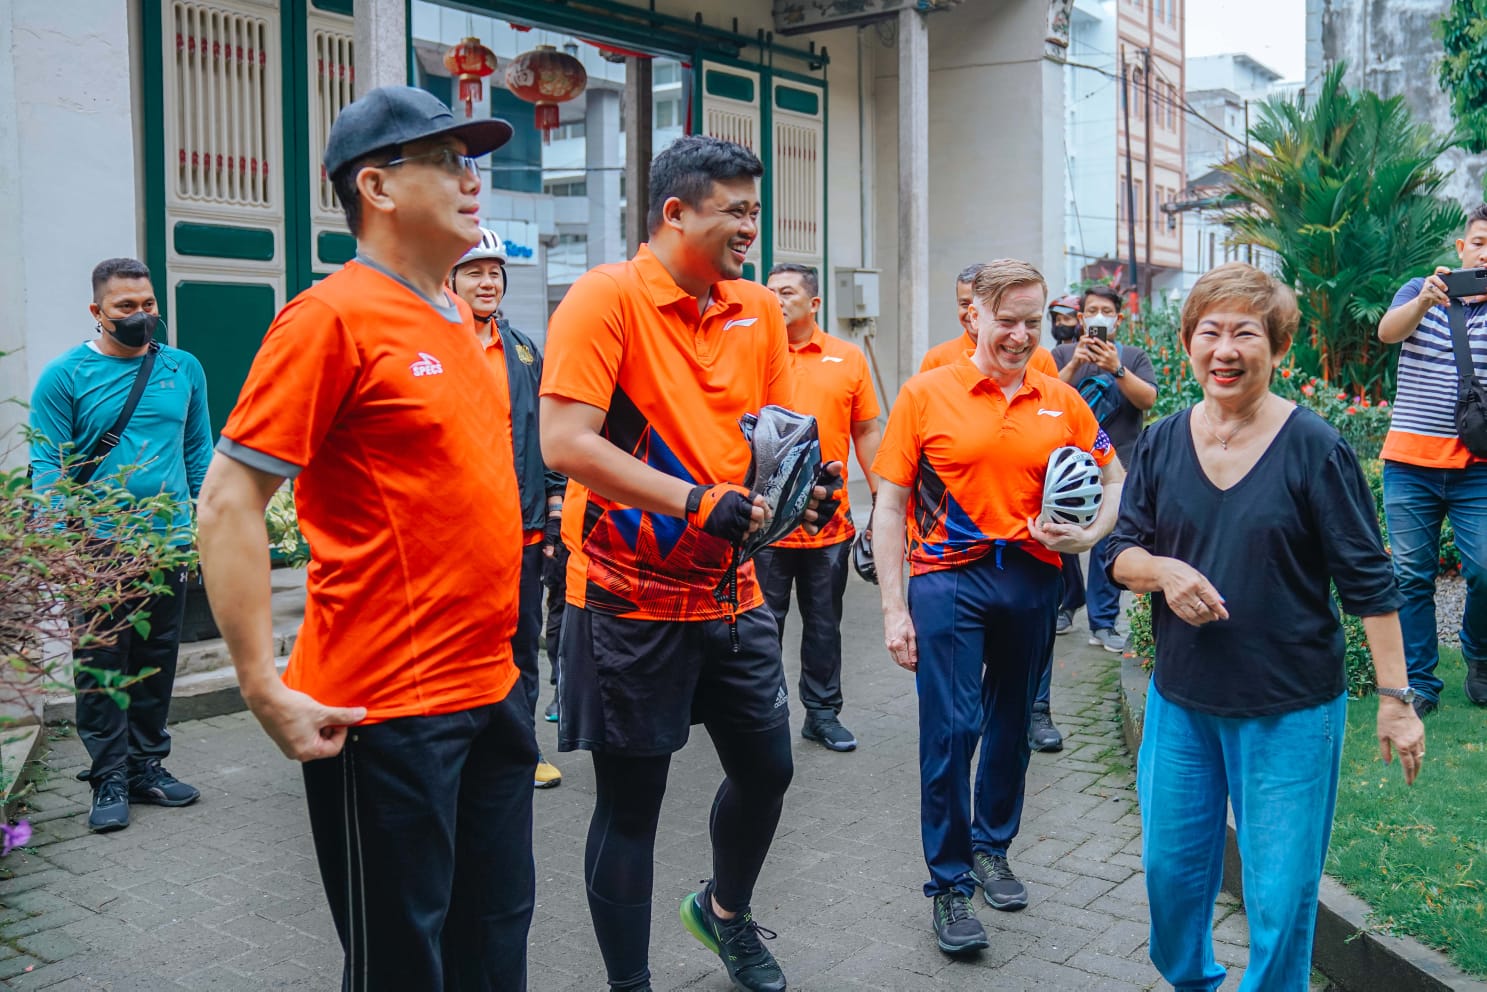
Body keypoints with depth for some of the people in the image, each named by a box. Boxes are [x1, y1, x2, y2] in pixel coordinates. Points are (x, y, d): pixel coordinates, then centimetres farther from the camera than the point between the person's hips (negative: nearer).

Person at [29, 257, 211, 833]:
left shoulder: (184, 369, 7)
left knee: (157, 661, 11)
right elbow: (48, 464, -5)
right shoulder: (65, 376, -3)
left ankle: (147, 765, 23)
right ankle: (110, 780, 11)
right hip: (98, 548, -3)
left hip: (169, 541, 3)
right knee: (101, 666, 1)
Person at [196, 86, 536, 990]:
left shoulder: (458, 317, 11)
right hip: (389, 710, -8)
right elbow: (229, 502, -15)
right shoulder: (336, 315, -13)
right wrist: (266, 689, -18)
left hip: (493, 690, 8)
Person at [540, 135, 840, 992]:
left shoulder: (759, 310, 6)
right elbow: (566, 443, -22)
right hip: (630, 597, -6)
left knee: (768, 768, 17)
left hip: (732, 591, 6)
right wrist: (699, 503, -26)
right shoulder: (606, 297, -13)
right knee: (631, 803, 6)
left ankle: (726, 911, 46)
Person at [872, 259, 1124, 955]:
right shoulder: (926, 393, -3)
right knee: (950, 729, -5)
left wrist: (1092, 535, -3)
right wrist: (894, 609, -9)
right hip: (948, 578, -3)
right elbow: (890, 506, -4)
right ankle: (949, 882, 11)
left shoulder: (1061, 402, 6)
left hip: (1031, 579, 4)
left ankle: (991, 847, 37)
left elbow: (1114, 477, 18)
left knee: (1011, 726, 15)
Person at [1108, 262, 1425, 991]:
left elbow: (1368, 581, -8)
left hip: (1291, 710, -4)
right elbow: (1123, 553, 4)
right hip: (1180, 701, 4)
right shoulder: (1161, 443, 0)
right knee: (1170, 865, 16)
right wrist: (1163, 570, -18)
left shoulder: (1313, 447, -11)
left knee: (1280, 893, 4)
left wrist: (1394, 697, -10)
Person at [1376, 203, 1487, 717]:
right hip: (1410, 462, 0)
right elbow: (1387, 332, -13)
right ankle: (1418, 682, 13)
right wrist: (1425, 300, -34)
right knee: (1412, 575, 3)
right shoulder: (1419, 293, 7)